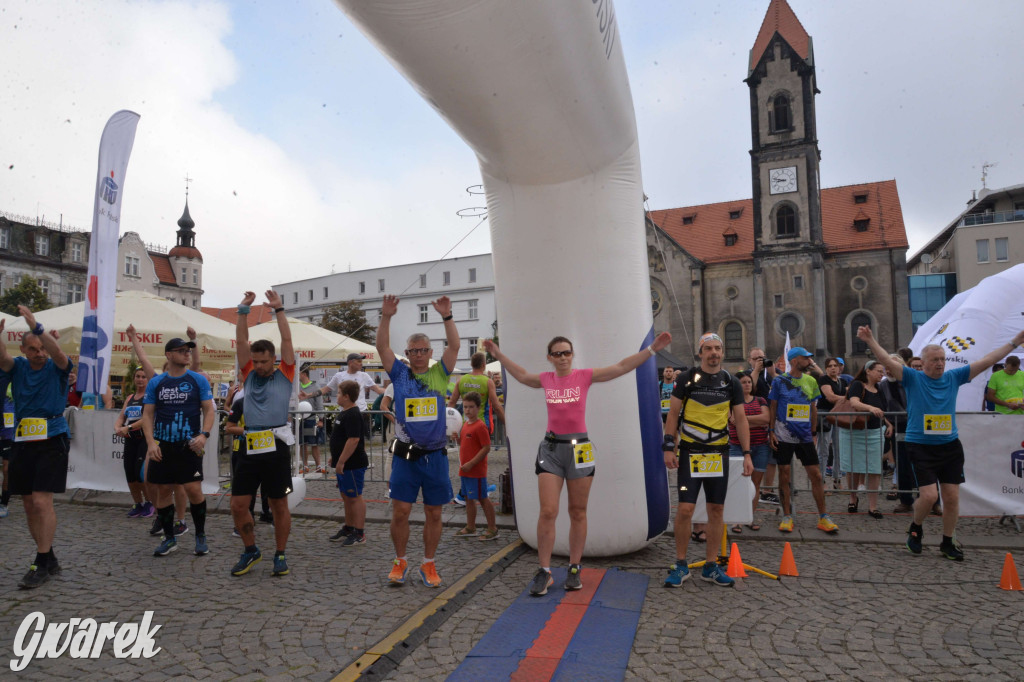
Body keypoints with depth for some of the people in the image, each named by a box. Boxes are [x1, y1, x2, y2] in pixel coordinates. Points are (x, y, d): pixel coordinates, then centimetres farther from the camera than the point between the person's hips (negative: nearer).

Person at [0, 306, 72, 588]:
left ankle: (42, 564, -3)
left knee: (42, 501, -11)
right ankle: (49, 558, 21)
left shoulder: (56, 368, -3)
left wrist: (36, 327, -37)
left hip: (52, 441, -5)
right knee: (29, 505, 9)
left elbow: (58, 353, -26)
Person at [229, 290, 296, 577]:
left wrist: (278, 309, -2)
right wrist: (244, 310, 4)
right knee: (238, 505, 5)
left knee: (279, 505, 6)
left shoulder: (284, 375, 4)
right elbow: (240, 341, 8)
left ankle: (280, 555, 20)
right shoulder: (249, 375, 12)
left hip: (276, 447, -4)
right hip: (250, 447, 4)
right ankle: (251, 550, 26)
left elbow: (287, 340, -2)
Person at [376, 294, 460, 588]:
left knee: (434, 513, 8)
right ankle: (400, 562, 23)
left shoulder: (439, 374, 5)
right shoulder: (400, 374, 6)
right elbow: (382, 347, -4)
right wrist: (386, 317, -16)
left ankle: (428, 564, 23)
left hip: (435, 456, 1)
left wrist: (446, 316, -17)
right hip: (405, 455, 0)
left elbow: (454, 346, -6)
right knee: (400, 512, 2)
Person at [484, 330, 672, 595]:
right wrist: (498, 354, 28)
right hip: (551, 448, 1)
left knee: (578, 512, 8)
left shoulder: (585, 376, -1)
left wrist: (653, 348, -8)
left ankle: (574, 569, 21)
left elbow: (622, 367, -3)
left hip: (579, 448, -1)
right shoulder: (545, 380, 6)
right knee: (547, 512, -4)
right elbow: (521, 375, 25)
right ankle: (544, 572, 8)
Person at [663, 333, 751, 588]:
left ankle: (711, 566, 20)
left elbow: (740, 419, 8)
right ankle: (681, 565, 10)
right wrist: (668, 447, -7)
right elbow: (673, 414, 1)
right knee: (685, 509, -6)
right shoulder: (687, 379, -1)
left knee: (716, 510, 7)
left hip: (718, 452, 3)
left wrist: (747, 454, 1)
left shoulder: (731, 383, 6)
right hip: (690, 452, -3)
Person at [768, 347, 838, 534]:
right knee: (784, 476, 1)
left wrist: (813, 432, 11)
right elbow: (773, 408, 1)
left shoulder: (811, 381, 8)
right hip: (783, 437, -3)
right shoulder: (779, 381, -2)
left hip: (805, 437, 3)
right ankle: (787, 516, 13)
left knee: (816, 475, 2)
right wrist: (771, 431, -5)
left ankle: (823, 517, 13)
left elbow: (813, 409, 14)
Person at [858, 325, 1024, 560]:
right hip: (921, 449, -4)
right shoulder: (913, 378, -6)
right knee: (929, 495, -12)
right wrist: (870, 341, -34)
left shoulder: (954, 377, 6)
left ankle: (947, 543, 25)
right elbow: (888, 361, -19)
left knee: (952, 497, 7)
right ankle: (915, 528, 18)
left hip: (950, 447, 5)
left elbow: (987, 361, 8)